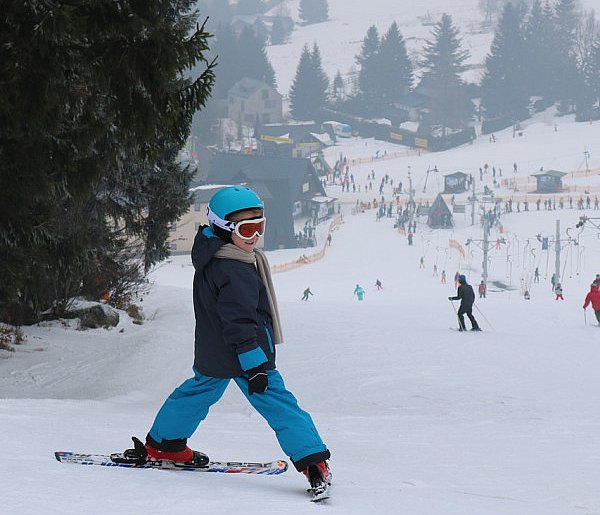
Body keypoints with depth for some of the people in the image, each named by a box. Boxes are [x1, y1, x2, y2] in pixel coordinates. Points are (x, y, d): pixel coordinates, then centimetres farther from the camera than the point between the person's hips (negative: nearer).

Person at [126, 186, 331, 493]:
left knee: (200, 390, 30)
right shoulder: (235, 271, -26)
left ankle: (162, 444, 40)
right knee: (280, 405, -8)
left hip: (211, 353, 9)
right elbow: (239, 321, -29)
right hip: (241, 356, -9)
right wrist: (255, 366, -28)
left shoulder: (209, 258, 7)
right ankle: (312, 462, -14)